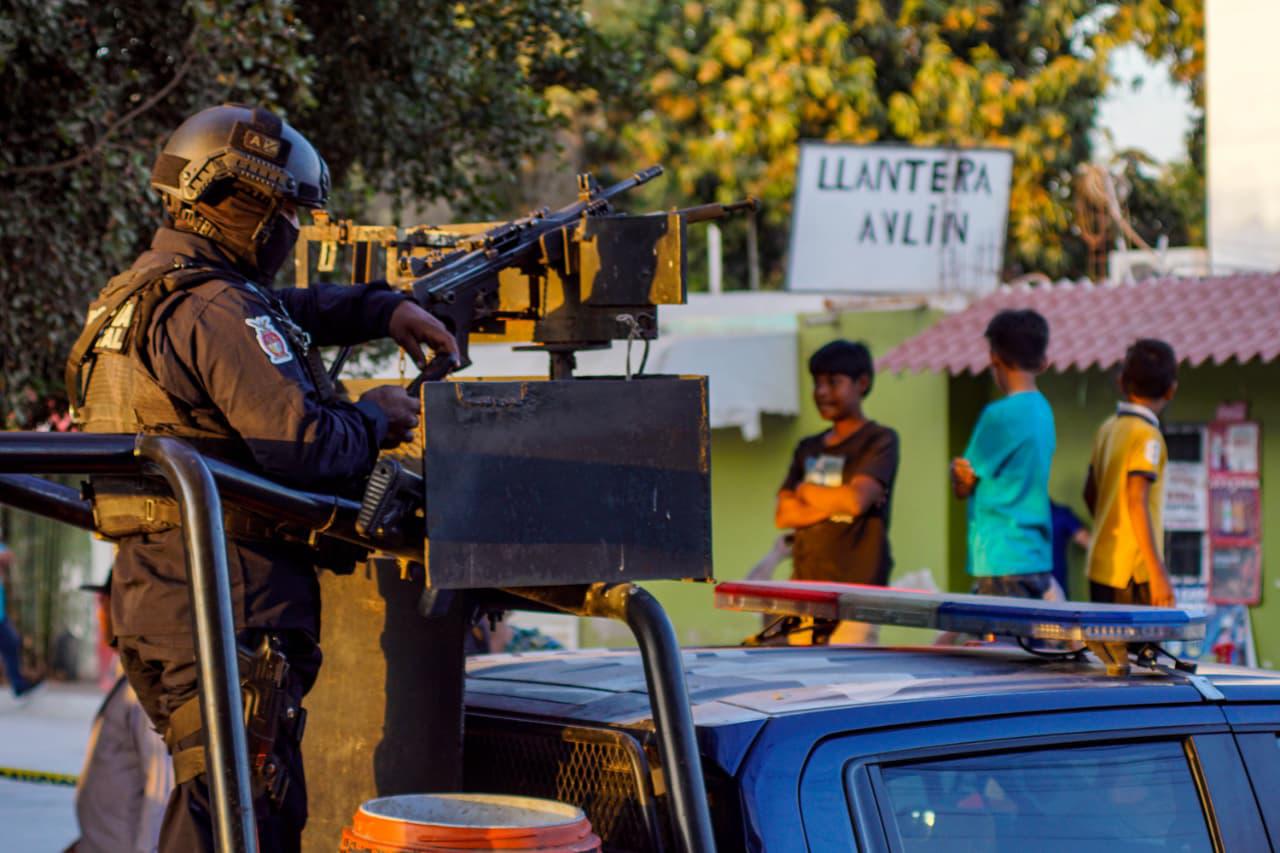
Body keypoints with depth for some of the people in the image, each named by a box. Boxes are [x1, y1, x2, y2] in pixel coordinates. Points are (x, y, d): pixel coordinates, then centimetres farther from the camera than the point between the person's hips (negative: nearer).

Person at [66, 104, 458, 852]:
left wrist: (383, 309, 23)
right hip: (229, 607, -10)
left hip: (158, 597, 10)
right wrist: (376, 418, -3)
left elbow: (286, 310, 35)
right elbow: (303, 446, -22)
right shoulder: (215, 309, -16)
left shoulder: (145, 294, 17)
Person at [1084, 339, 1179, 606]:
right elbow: (1137, 503, -20)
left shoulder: (1107, 428, 11)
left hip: (1100, 569, 8)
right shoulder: (1147, 437, -13)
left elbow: (1090, 494, 18)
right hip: (1132, 574, -8)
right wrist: (1158, 572, -20)